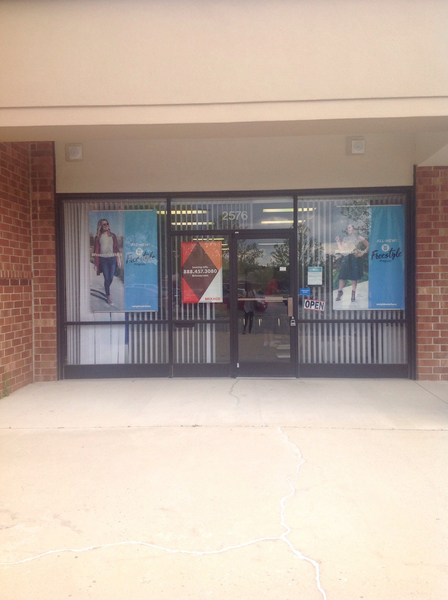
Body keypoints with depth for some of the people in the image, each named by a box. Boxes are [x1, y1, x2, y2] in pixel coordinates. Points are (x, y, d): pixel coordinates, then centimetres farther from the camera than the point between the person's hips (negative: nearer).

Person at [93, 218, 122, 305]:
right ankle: (108, 296, 5)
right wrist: (96, 263, 0)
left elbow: (116, 248, 9)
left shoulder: (112, 235, 8)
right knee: (107, 278, -4)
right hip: (103, 259, -1)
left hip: (112, 259, 1)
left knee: (111, 278, 1)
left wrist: (119, 259, 3)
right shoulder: (98, 237, 4)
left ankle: (107, 290, 30)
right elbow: (96, 250, 3)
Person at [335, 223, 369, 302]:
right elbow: (341, 249, 7)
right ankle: (340, 291, 3)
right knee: (342, 275, -5)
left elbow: (368, 246, 5)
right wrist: (338, 241, 1)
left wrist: (362, 253, -5)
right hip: (346, 258, 2)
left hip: (355, 258, -2)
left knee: (354, 277, -1)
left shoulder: (359, 237, 5)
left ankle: (353, 294, 6)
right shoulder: (345, 238, 14)